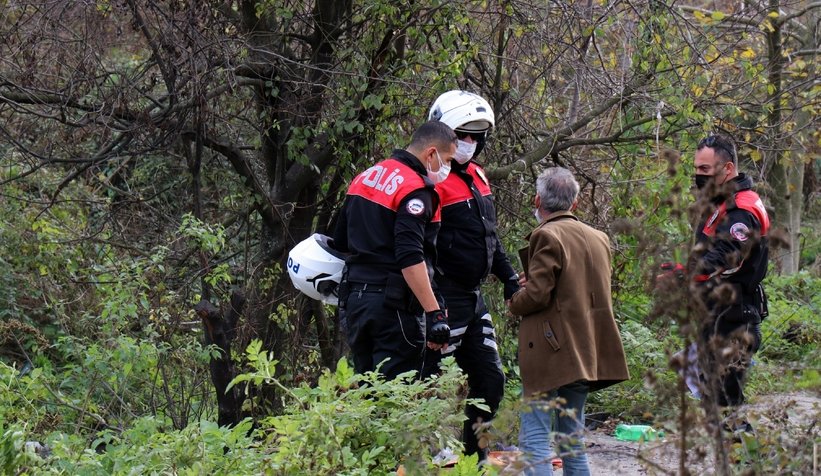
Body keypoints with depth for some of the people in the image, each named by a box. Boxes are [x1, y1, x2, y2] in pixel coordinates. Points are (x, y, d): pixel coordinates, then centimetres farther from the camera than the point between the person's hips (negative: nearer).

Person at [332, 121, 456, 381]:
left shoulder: (365, 177, 14)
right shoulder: (415, 188, -13)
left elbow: (340, 242, 22)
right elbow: (411, 259, -23)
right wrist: (434, 313, -26)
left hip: (354, 298, 8)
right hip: (393, 304, -8)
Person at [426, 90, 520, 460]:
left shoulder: (475, 176, 14)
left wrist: (509, 276, 20)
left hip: (473, 297, 10)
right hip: (447, 298, -10)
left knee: (489, 381, 12)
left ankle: (475, 456, 23)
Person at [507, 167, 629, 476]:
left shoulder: (547, 236, -13)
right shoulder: (598, 238, 12)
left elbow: (536, 295, -18)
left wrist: (513, 303, 3)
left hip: (551, 353, -8)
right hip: (587, 355, 8)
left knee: (534, 439, -7)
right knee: (572, 441, 14)